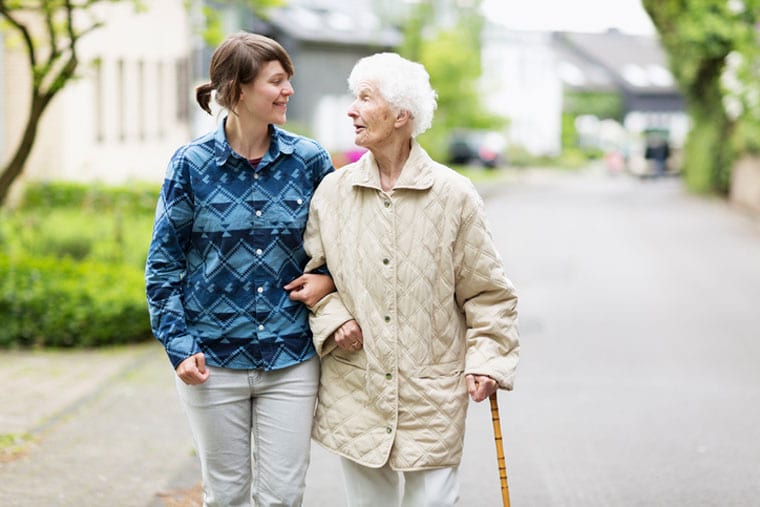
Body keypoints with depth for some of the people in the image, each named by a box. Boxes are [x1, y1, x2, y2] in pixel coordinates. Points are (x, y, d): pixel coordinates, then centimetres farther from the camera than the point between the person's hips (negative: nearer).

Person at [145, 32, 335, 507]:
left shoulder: (309, 160, -1)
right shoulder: (192, 164, -6)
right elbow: (164, 263, 0)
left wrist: (329, 279, -7)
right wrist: (179, 345, -8)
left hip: (291, 360, 1)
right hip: (214, 361, -1)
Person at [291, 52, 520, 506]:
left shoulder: (453, 195, -5)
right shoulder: (332, 192, 2)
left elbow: (487, 292, 1)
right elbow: (311, 270, 14)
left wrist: (486, 360, -7)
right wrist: (331, 317, -3)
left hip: (432, 397, -2)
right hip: (355, 395, 3)